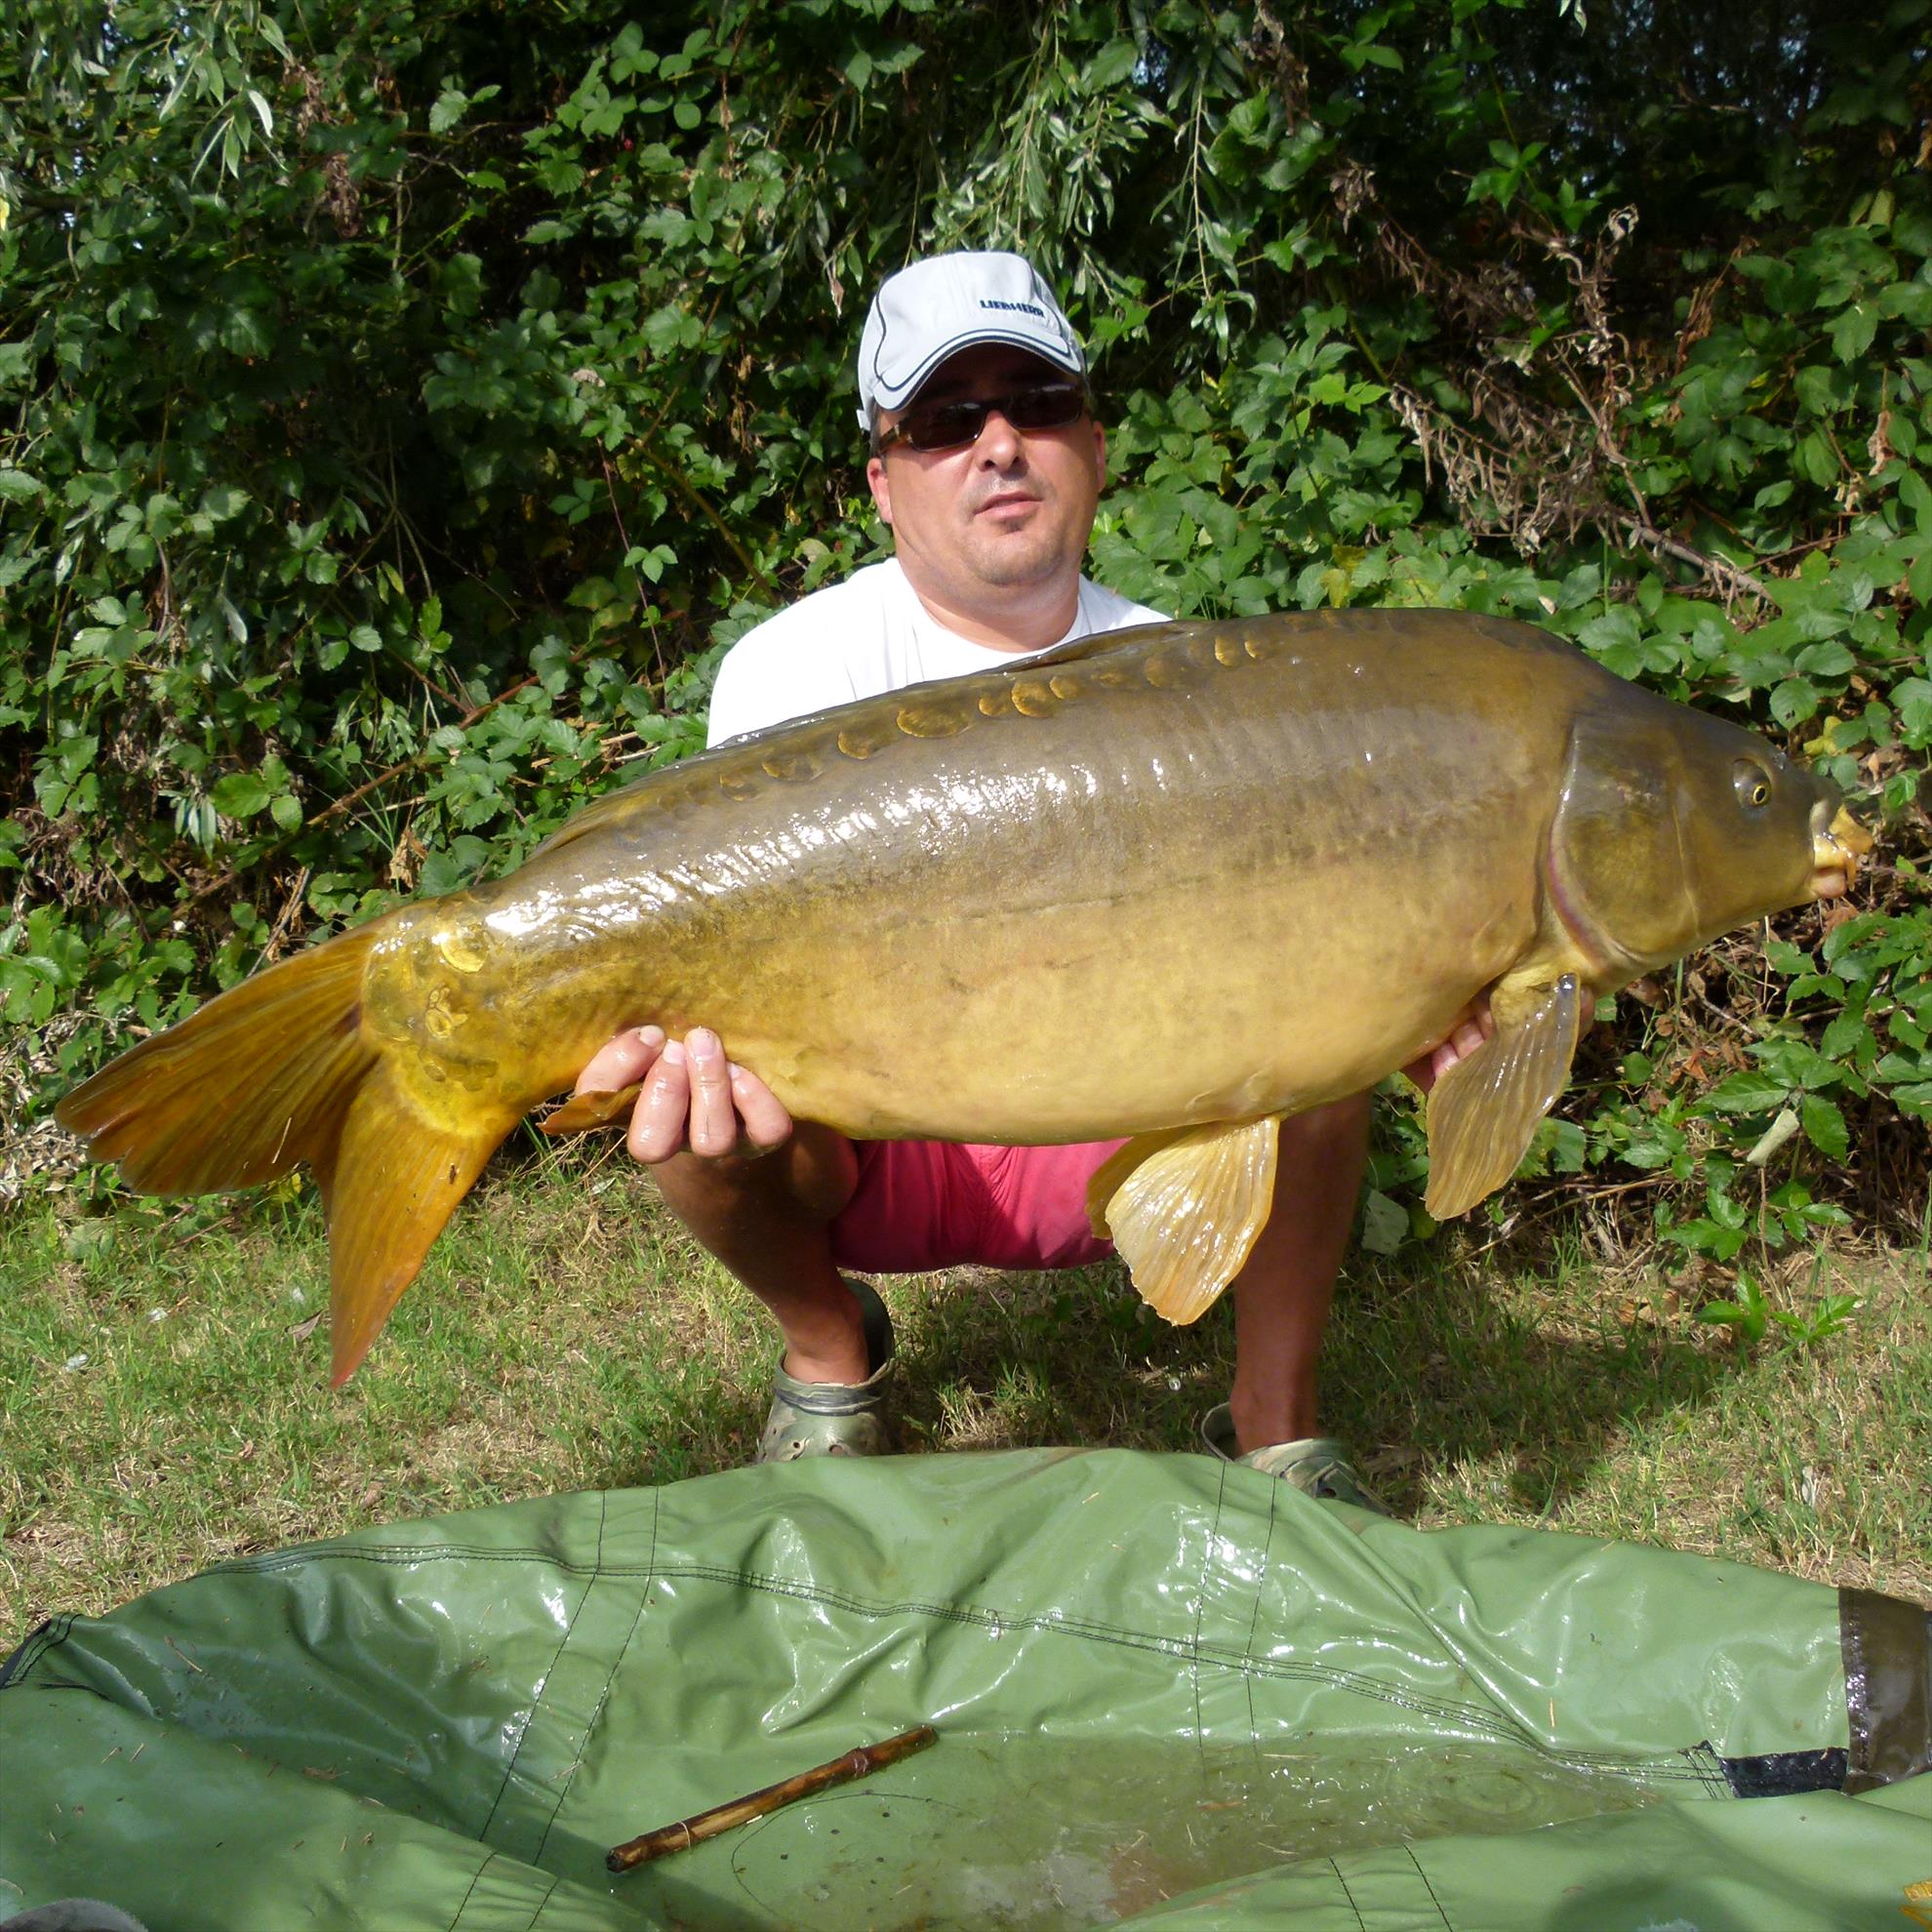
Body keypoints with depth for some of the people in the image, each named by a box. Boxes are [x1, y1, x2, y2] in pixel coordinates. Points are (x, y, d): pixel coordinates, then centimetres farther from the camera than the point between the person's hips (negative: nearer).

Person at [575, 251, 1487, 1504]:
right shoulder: (795, 669, -11)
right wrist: (696, 1035, -47)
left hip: (1110, 1135, 1)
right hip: (867, 1136, -1)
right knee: (683, 1097, -31)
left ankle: (1276, 1431, -4)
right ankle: (829, 1348, 4)